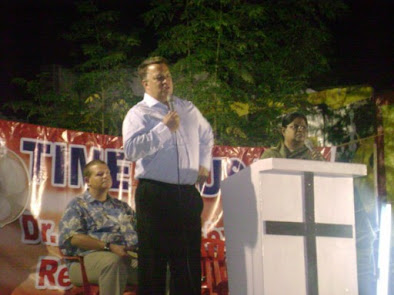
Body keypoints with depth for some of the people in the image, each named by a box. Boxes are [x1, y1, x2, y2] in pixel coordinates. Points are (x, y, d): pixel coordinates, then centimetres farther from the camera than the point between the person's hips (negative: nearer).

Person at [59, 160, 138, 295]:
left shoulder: (122, 206, 31)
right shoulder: (77, 205, 14)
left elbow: (138, 232, 24)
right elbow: (73, 238, -3)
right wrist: (109, 247, -15)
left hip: (126, 255, 4)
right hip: (88, 256, -4)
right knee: (113, 261, -41)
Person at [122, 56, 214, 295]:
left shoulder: (188, 109, 17)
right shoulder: (138, 114, -1)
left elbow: (207, 136, 35)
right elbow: (131, 149, -18)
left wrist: (205, 164, 21)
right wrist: (164, 129, -16)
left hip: (188, 195, 5)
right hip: (155, 195, -5)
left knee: (189, 262, 8)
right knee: (154, 263, -3)